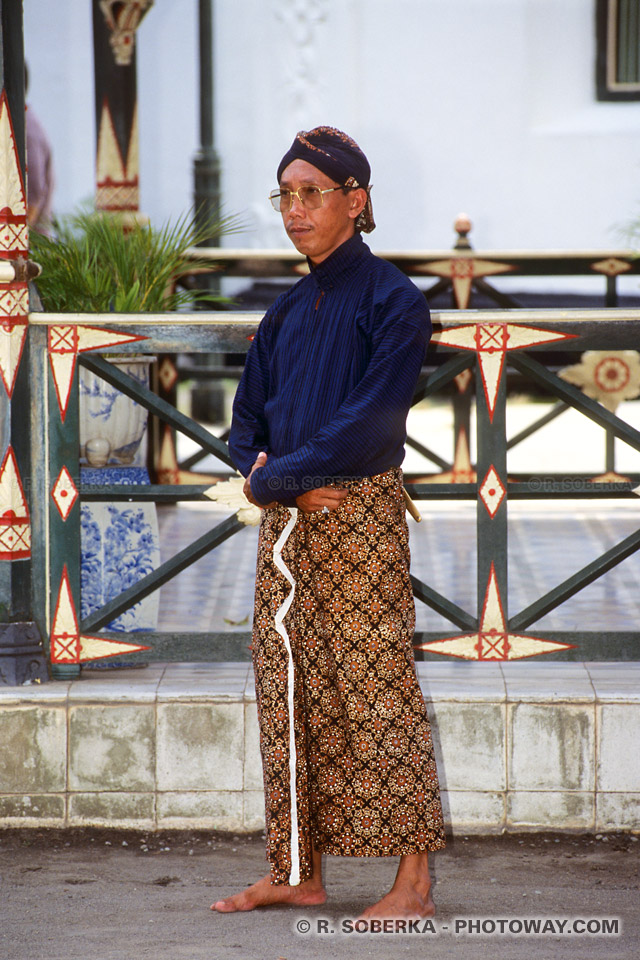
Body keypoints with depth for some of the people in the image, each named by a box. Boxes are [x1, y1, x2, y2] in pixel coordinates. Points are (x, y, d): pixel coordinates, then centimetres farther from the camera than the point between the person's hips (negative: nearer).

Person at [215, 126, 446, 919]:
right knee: (288, 694, 7)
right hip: (284, 525, 7)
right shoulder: (287, 311, 16)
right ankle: (298, 872, 14)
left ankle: (413, 881, -2)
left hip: (359, 517, -7)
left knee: (376, 691, -6)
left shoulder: (392, 300, -5)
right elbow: (246, 420, 17)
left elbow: (370, 420, -15)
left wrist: (277, 476, -13)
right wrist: (262, 472, -5)